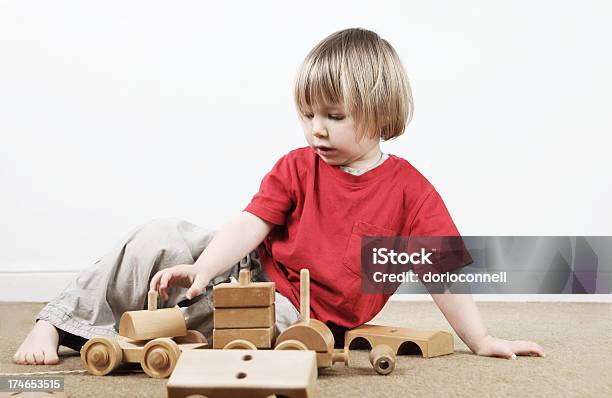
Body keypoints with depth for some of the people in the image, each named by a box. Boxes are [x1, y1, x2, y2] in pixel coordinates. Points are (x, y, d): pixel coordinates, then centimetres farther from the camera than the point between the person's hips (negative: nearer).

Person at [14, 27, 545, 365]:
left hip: (294, 312, -3)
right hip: (251, 269, 3)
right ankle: (56, 324, -4)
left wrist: (482, 341, -12)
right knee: (161, 239, -16)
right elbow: (251, 224, -10)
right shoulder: (298, 166, 0)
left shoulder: (409, 189, -9)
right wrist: (201, 270, -27)